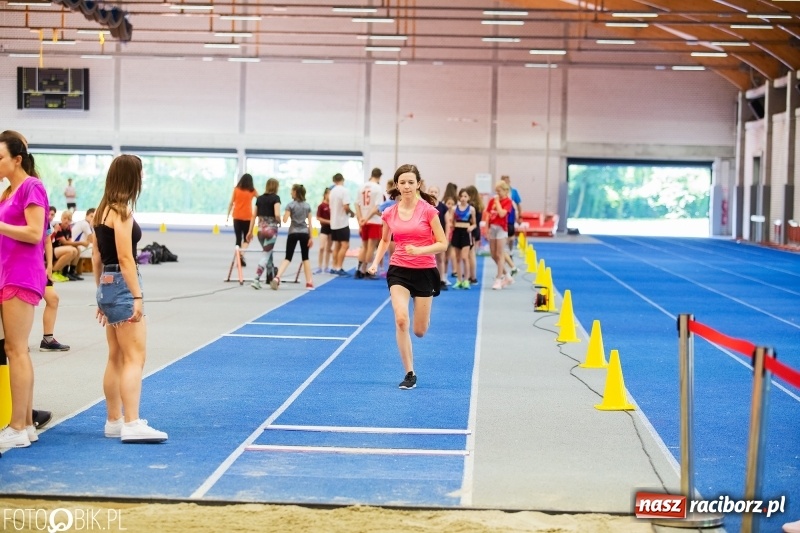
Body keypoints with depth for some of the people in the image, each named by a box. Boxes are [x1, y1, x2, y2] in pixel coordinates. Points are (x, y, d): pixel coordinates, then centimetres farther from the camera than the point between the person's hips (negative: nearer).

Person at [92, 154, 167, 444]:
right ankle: (132, 425, -14)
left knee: (116, 358, 15)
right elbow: (125, 258, -19)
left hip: (107, 286, 10)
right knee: (135, 357, -10)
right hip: (122, 286, -10)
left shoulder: (102, 210, 13)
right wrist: (137, 296, -18)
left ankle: (114, 421, 22)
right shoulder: (121, 212, -14)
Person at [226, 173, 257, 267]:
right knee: (246, 238, 9)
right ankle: (242, 254, -17)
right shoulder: (252, 191, 2)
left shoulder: (236, 189, 2)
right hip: (247, 217, -1)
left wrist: (228, 215, 4)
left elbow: (231, 203, 0)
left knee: (238, 238, 7)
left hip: (237, 217, 1)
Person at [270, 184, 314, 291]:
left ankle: (277, 277, -21)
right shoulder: (307, 205, 6)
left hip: (293, 233, -2)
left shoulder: (290, 205, -5)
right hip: (304, 233, 2)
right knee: (305, 258, 13)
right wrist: (311, 237, 7)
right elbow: (310, 223, 5)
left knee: (288, 258, -2)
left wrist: (286, 214, 12)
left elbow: (285, 220, -9)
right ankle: (309, 282, 12)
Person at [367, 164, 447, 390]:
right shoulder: (389, 214, 0)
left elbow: (442, 244, -8)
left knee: (419, 331, 5)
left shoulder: (428, 210, -9)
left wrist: (419, 250, -23)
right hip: (398, 271, 2)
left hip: (424, 272, -1)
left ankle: (423, 315, 45)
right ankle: (410, 374, -9)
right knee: (401, 320, -21)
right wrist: (376, 262, 4)